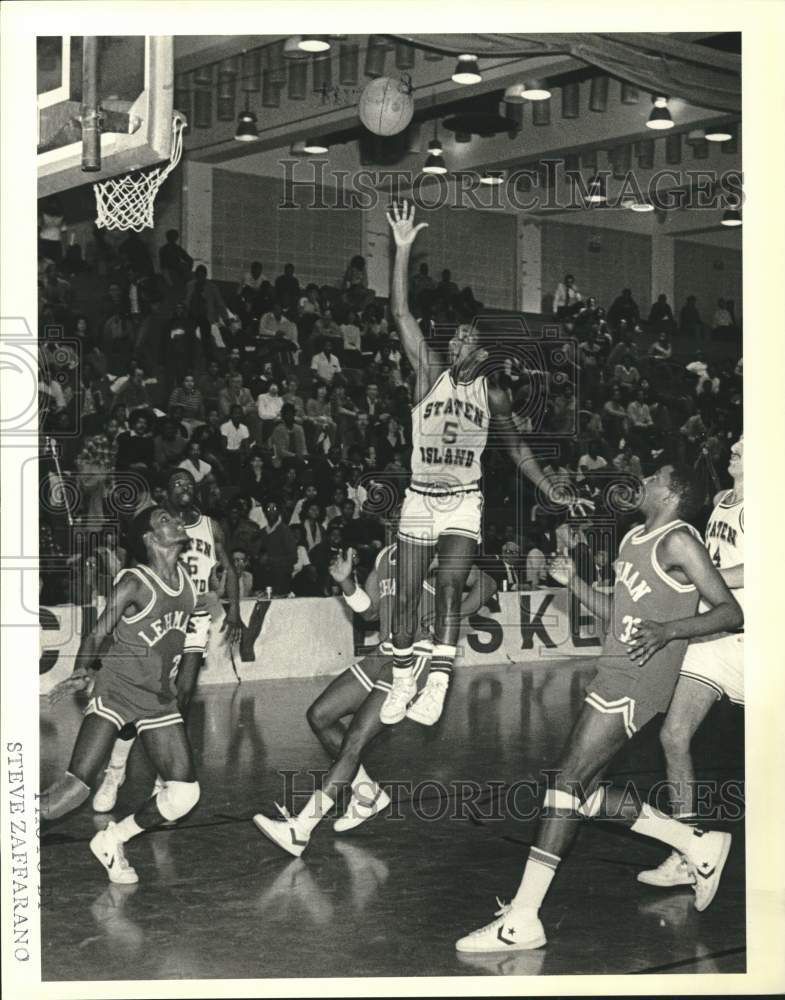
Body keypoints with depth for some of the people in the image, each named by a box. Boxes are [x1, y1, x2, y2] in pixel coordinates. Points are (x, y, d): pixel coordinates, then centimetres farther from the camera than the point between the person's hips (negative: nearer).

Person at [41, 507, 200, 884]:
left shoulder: (185, 577, 6)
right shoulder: (133, 583, -12)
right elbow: (98, 633, -8)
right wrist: (82, 672, -26)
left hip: (158, 697, 6)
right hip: (115, 688, -6)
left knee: (185, 795, -3)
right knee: (76, 786, -17)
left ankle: (112, 842, 17)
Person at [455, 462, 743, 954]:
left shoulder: (678, 542, -9)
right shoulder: (635, 539, 19)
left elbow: (731, 612, -14)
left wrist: (667, 629, -26)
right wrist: (574, 582, 14)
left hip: (636, 678, -10)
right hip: (618, 673, 10)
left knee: (569, 781, -14)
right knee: (587, 792, 10)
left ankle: (522, 921, -12)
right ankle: (698, 845, 22)